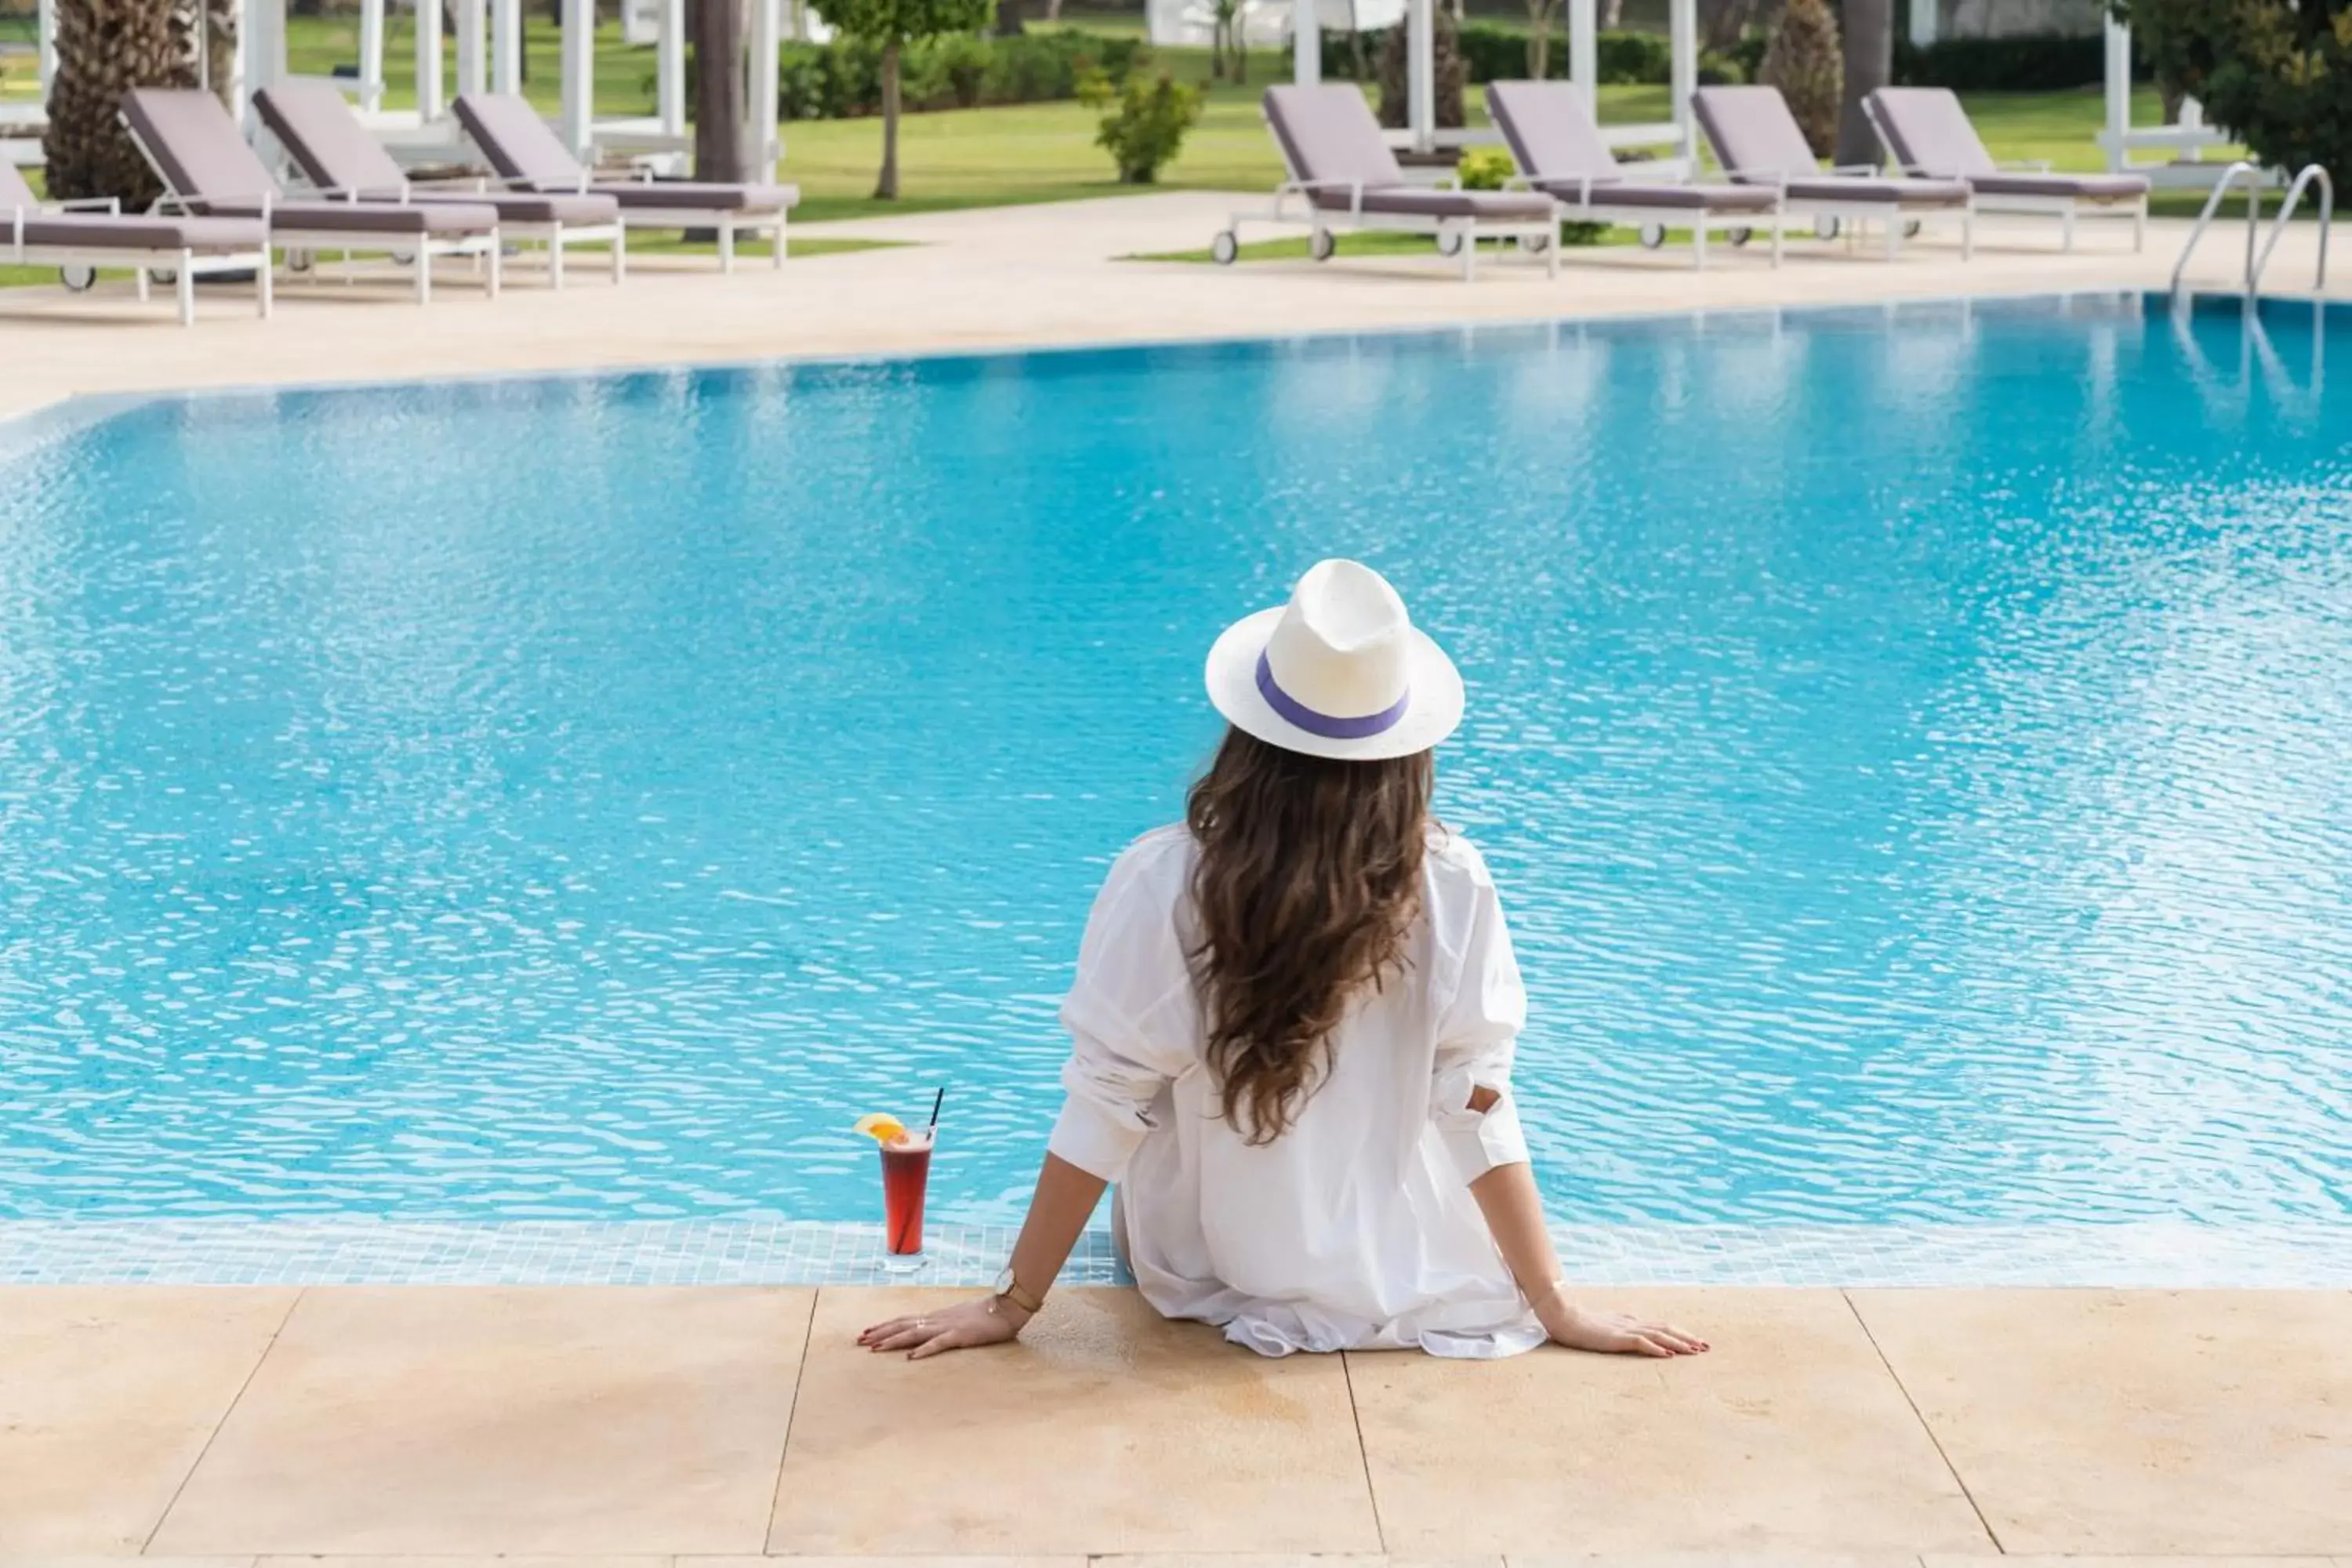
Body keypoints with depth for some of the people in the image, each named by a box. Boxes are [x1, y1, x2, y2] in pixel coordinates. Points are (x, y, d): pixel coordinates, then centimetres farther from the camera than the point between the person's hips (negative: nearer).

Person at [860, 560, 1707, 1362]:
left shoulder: (1163, 881, -23)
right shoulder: (1450, 885, -19)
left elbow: (1103, 1110, -19)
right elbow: (1479, 1107, -16)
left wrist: (1011, 1305, -10)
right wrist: (1557, 1306, -6)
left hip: (1205, 1275, 0)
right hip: (1395, 1278, 1)